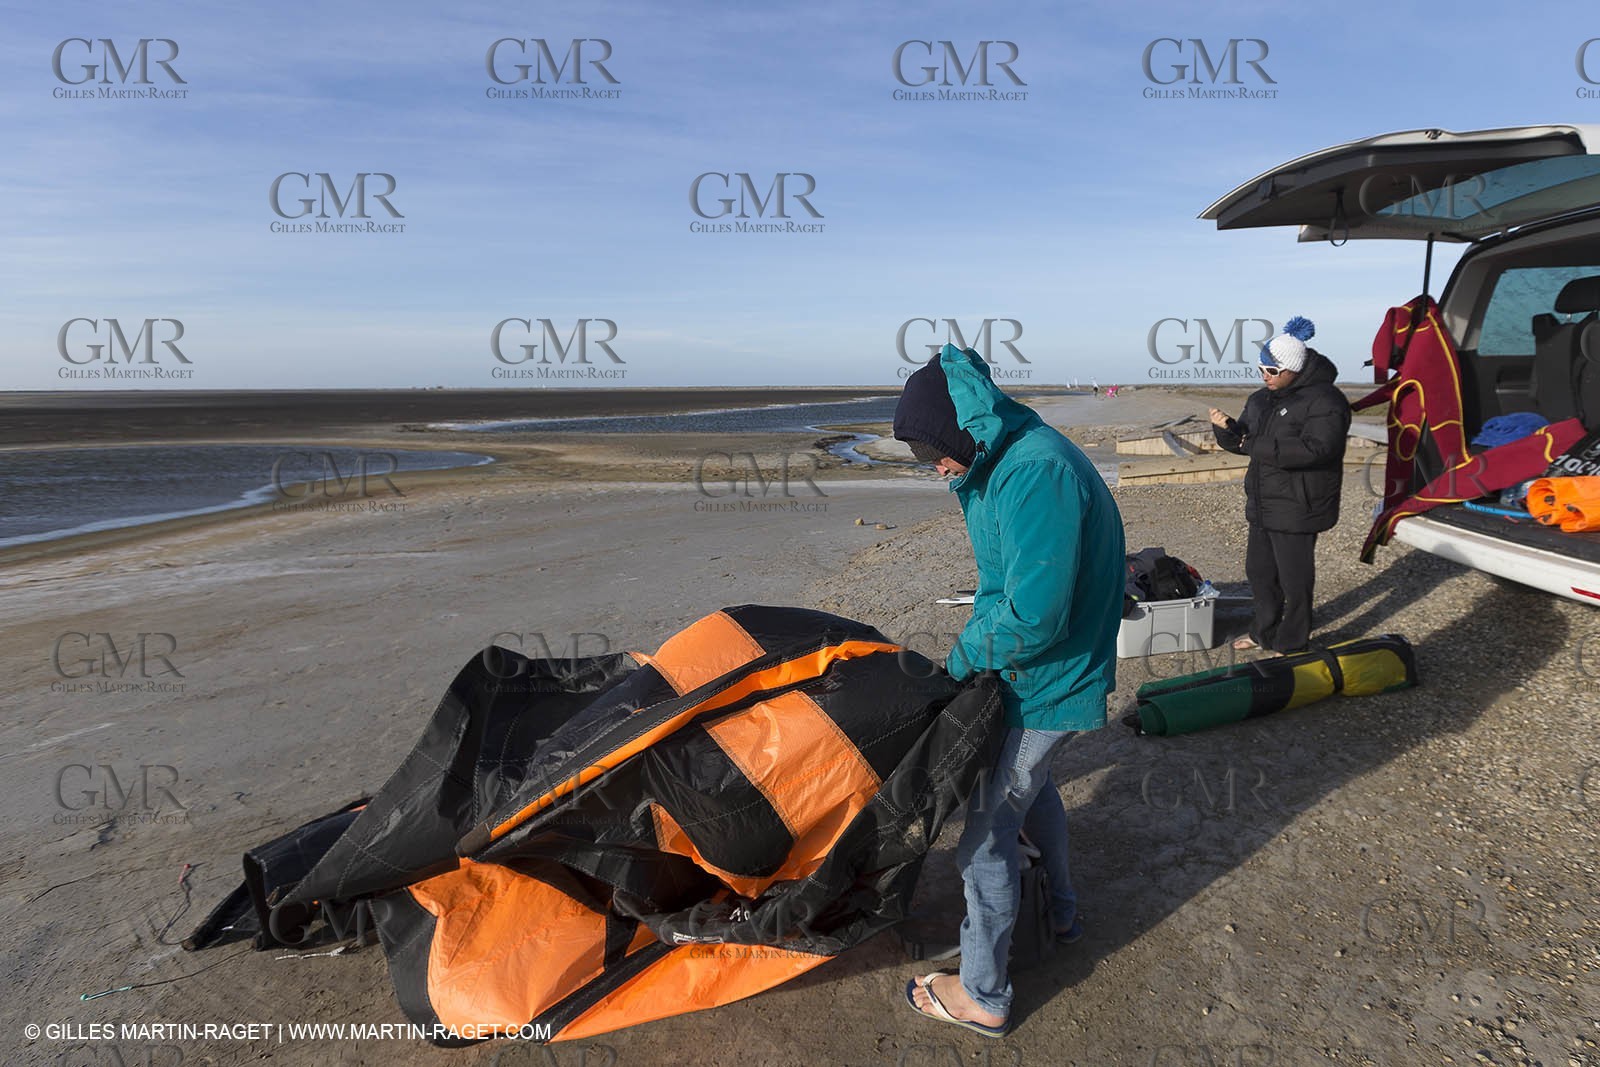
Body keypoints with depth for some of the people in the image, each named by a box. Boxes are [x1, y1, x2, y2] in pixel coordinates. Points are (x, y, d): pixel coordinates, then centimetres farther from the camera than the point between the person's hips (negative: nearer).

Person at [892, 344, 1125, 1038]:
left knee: (986, 831, 2)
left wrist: (963, 659, -17)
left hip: (1046, 686, -10)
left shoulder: (1036, 473, -30)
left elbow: (1032, 616, -34)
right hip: (1052, 673, 10)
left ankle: (982, 996, 20)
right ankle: (1060, 908, 53)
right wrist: (974, 649, 2)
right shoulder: (1006, 461, 4)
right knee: (1028, 784, 30)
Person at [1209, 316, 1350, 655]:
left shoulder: (1323, 401, -16)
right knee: (1259, 571, 18)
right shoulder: (1261, 399, 11)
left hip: (1296, 509, -8)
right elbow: (1243, 441, 17)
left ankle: (1291, 645, 16)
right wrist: (1226, 429, -8)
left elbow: (1314, 448, -29)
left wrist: (1256, 446, -24)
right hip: (1262, 505, 9)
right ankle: (1264, 632, 35)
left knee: (1294, 579, 2)